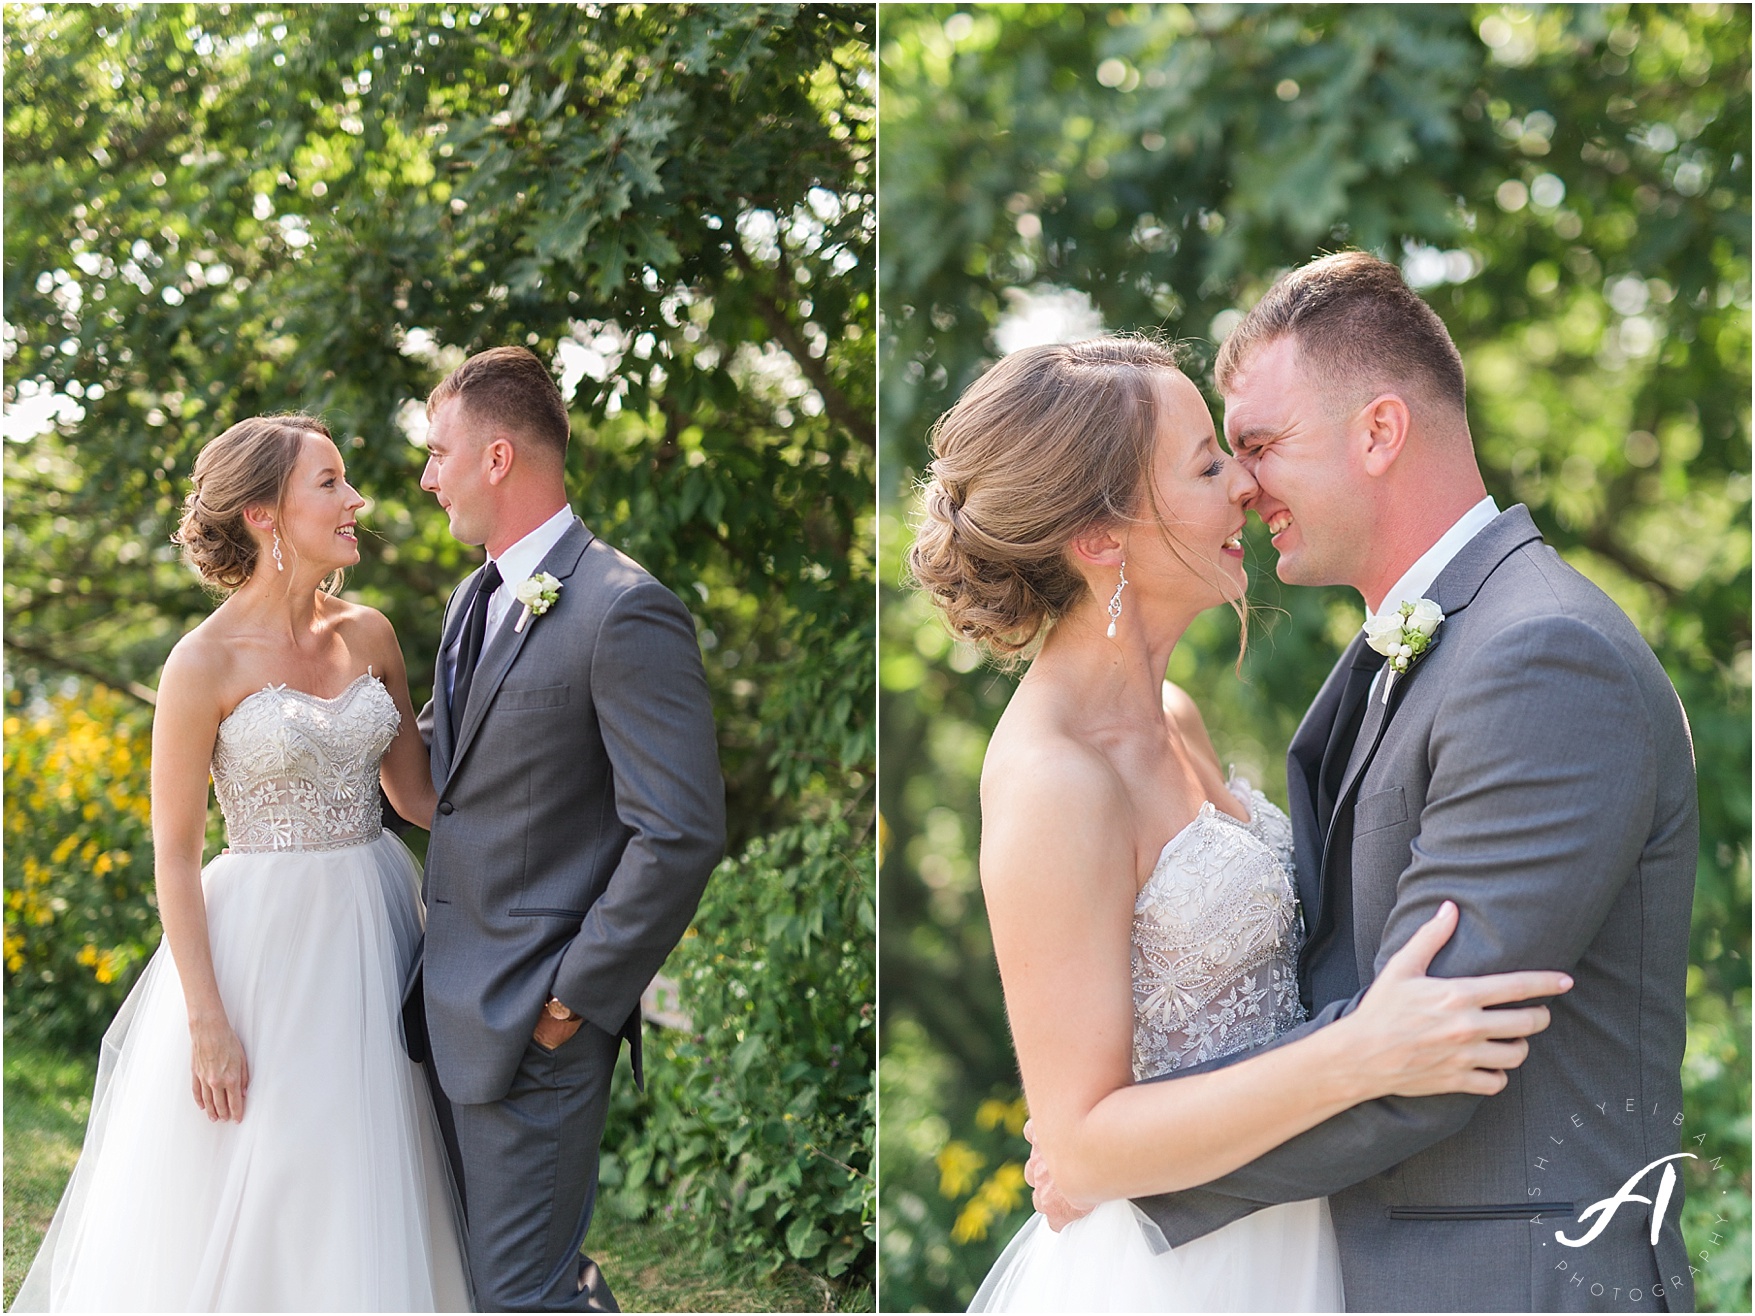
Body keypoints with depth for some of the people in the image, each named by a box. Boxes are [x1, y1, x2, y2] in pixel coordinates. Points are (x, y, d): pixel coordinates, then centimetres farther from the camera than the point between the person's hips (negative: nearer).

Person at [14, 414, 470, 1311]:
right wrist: (207, 1021, -13)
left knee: (363, 1210, 12)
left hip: (372, 930, 5)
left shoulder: (369, 635, 4)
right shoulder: (205, 665, -12)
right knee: (243, 1206, 4)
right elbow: (174, 855, -10)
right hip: (264, 942, -5)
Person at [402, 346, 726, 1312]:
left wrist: (576, 997, -17)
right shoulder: (476, 597, 12)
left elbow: (682, 833, -21)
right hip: (454, 1006, 9)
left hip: (534, 1022, -9)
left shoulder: (624, 609, -18)